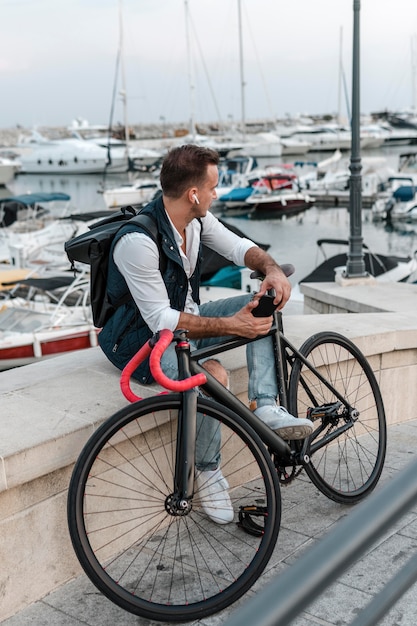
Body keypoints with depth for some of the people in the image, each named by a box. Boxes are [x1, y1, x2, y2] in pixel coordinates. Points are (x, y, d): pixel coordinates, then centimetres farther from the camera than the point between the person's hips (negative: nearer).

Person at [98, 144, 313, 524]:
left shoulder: (196, 218, -5)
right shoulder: (138, 242, -29)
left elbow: (238, 247, 6)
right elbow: (161, 320, -29)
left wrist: (272, 268, -16)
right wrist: (230, 325, -31)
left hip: (185, 317, 9)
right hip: (145, 340, -9)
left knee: (263, 302, -4)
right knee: (213, 375, -34)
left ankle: (266, 408, -12)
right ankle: (208, 471, -9)